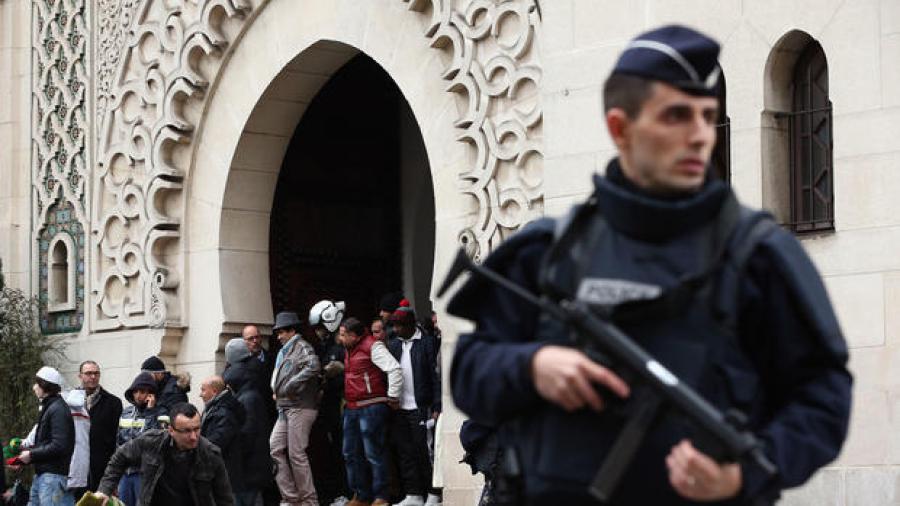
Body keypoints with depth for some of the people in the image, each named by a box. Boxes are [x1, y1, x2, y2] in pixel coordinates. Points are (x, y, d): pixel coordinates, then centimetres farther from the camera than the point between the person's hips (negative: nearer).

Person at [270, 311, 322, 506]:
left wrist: (290, 386, -22)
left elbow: (313, 367, -27)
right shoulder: (284, 351, 20)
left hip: (300, 408, -9)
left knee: (296, 454, -7)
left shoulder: (302, 347, -8)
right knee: (275, 448, 3)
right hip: (285, 409, 9)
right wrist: (277, 393, 11)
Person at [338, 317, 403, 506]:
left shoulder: (372, 346, -12)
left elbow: (394, 369, -19)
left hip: (371, 407, -9)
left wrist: (392, 397, -16)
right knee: (351, 454, 10)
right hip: (351, 408, 10)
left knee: (373, 454, -6)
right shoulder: (349, 349, 16)